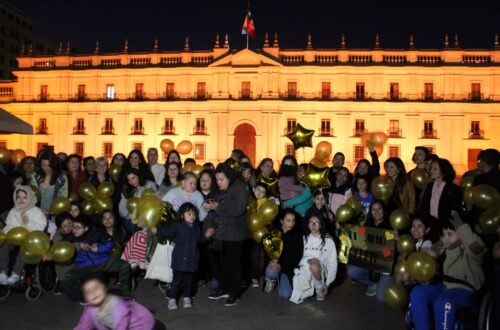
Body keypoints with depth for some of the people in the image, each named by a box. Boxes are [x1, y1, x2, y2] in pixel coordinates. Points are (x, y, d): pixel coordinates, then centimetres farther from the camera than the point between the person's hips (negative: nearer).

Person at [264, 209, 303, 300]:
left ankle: (281, 279, 22)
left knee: (285, 295, -14)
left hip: (288, 267, 0)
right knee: (271, 272, -36)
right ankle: (272, 279, 5)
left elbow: (297, 256, -8)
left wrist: (282, 266, -21)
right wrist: (271, 261, -25)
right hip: (274, 263, 0)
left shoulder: (297, 235, -7)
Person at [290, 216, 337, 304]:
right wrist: (308, 260, -13)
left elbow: (332, 263, 3)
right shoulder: (303, 239, 12)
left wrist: (327, 284, -2)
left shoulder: (328, 241, 5)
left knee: (314, 266, -38)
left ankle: (319, 289, -9)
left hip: (320, 273, 0)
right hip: (304, 271, 1)